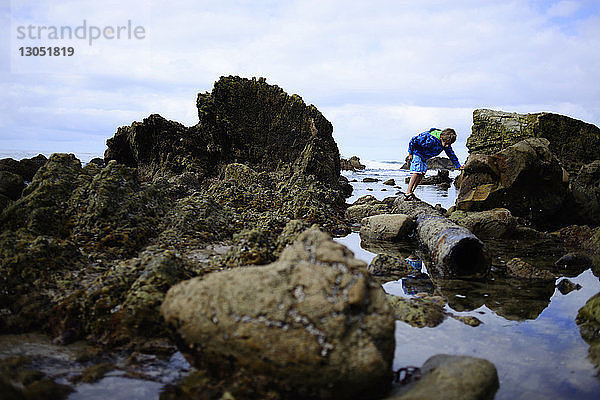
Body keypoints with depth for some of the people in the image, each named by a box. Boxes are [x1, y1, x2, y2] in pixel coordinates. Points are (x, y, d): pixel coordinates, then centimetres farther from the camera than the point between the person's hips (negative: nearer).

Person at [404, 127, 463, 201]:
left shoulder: (446, 144, -11)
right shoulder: (430, 139, -36)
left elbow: (451, 154, 5)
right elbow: (413, 141, -29)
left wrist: (458, 166, 4)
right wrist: (410, 154, -20)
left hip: (424, 156, 8)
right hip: (416, 153, -8)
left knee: (422, 173, 1)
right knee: (417, 172, -20)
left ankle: (411, 192, 5)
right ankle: (408, 194, -24)